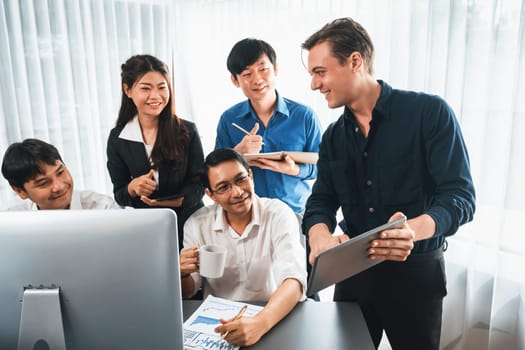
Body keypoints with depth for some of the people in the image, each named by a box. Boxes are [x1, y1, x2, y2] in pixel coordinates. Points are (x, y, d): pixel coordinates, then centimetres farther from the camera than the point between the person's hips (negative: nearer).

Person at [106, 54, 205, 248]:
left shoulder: (187, 131, -4)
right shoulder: (117, 138, 1)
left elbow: (198, 184, -4)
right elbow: (119, 195, 6)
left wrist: (173, 201, -23)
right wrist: (133, 188, -16)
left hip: (189, 223, -1)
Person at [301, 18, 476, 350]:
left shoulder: (429, 112, -12)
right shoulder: (333, 137, 4)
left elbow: (461, 196, -17)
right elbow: (320, 203, 0)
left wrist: (414, 230, -37)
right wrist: (322, 239, -24)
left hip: (417, 271, -4)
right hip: (353, 271, 4)